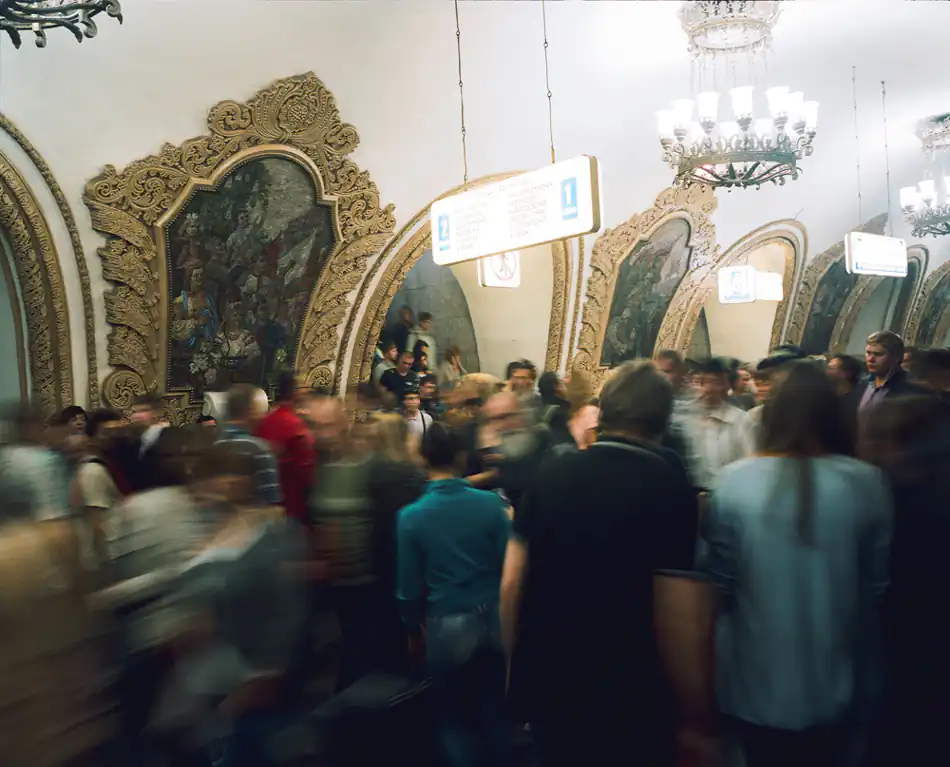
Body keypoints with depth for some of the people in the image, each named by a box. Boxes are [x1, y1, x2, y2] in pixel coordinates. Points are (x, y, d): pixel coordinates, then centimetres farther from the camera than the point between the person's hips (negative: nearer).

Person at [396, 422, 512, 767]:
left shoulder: (411, 516, -13)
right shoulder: (490, 503, -11)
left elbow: (409, 587, -6)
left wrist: (414, 629, 11)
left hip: (446, 627, -2)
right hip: (492, 619, 2)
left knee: (453, 720, 19)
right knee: (495, 713, 22)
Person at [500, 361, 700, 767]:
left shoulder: (552, 471, -8)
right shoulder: (674, 489, -13)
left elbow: (511, 584, -7)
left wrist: (515, 659, 7)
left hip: (548, 673, 2)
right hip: (632, 681, -2)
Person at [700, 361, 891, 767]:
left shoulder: (735, 481, -18)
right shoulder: (867, 482, -14)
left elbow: (718, 579, -10)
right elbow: (878, 582, -3)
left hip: (756, 681, -1)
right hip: (835, 684, 2)